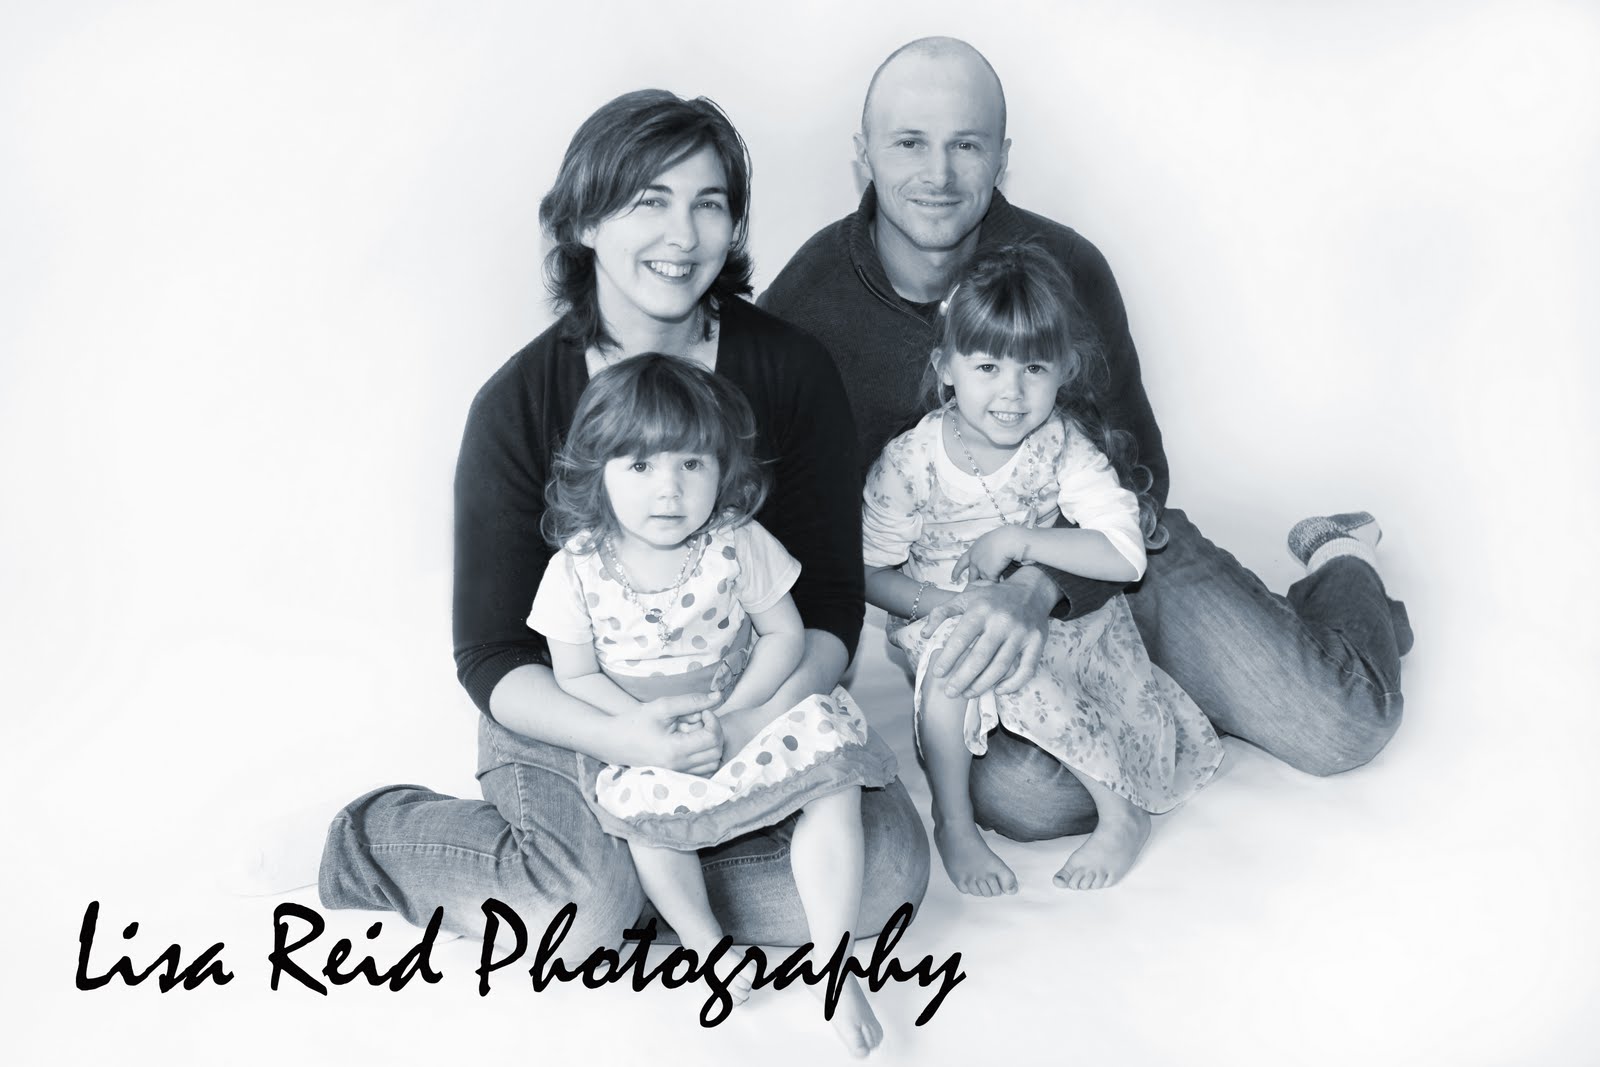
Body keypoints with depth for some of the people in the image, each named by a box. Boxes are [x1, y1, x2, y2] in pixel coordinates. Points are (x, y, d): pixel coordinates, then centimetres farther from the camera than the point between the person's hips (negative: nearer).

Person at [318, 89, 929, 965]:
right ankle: (382, 834, 4)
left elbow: (834, 602, -4)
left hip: (757, 700, 3)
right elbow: (489, 657, -10)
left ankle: (622, 865, -3)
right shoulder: (519, 405, -12)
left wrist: (765, 720, -25)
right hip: (567, 715, -2)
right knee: (577, 919, -27)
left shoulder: (790, 372, -6)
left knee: (888, 871, -19)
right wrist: (620, 739, -29)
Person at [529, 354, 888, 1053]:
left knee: (835, 773, -23)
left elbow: (785, 635, -4)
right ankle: (706, 942, -7)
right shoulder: (578, 569, -9)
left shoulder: (737, 546, -8)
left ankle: (832, 960, -13)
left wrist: (731, 715, -18)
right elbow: (577, 677, -5)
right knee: (638, 800, -32)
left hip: (743, 718, 1)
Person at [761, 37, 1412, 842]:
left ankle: (1338, 569, 24)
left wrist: (1036, 592, -33)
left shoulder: (1062, 268, -13)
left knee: (1345, 724, -11)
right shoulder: (803, 302, -13)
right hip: (936, 595, 0)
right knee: (1024, 792, -31)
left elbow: (1136, 476, -12)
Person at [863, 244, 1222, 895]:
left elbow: (1126, 556, -23)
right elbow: (869, 573, -9)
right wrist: (941, 604, -26)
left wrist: (1015, 540, -28)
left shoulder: (1065, 447, -15)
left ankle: (1122, 811, -8)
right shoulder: (910, 462, -15)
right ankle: (953, 823, -8)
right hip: (944, 619, 0)